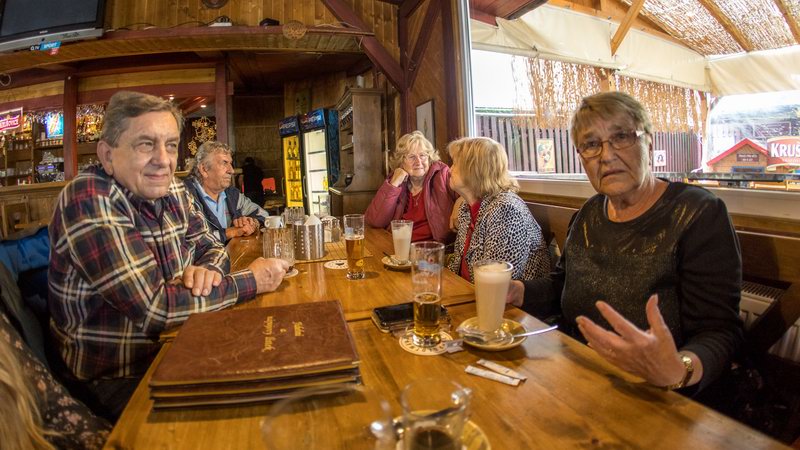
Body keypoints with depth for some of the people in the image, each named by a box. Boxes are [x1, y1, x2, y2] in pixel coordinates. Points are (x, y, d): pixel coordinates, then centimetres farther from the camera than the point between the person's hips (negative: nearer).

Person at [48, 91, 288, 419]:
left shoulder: (172, 192, -1)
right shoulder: (88, 199, -22)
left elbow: (211, 246, 9)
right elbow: (153, 308, -27)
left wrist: (209, 270, -16)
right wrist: (250, 281, -19)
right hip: (121, 379, -6)